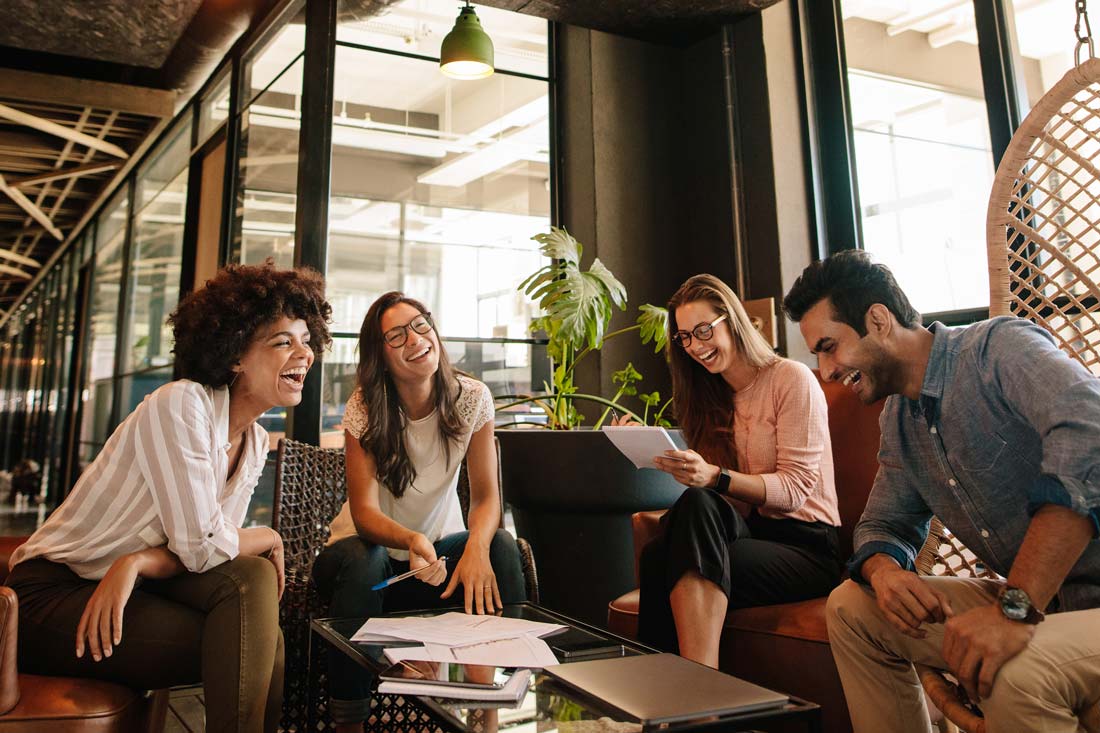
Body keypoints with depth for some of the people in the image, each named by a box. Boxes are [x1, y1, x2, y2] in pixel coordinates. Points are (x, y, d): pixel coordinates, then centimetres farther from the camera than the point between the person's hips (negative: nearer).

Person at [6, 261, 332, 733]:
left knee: (250, 578, -19)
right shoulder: (180, 403, -21)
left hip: (129, 589, 7)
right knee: (255, 644, -22)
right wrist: (269, 538, -7)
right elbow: (200, 546, -25)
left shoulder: (256, 443, 3)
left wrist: (137, 563, -21)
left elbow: (199, 550, -2)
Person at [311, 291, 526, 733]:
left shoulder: (471, 398, -11)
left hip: (439, 547, 2)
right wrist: (412, 541, -44)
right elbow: (364, 511, -22)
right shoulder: (365, 408, -16)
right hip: (373, 550, -2)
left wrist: (477, 546, -34)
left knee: (501, 547, -26)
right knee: (362, 560, -35)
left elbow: (486, 494, -12)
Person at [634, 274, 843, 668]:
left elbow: (796, 488, -11)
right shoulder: (713, 398, 18)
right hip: (750, 530, 5)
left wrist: (714, 477, -26)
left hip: (806, 543, -5)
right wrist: (686, 470, -10)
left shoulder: (792, 379, -3)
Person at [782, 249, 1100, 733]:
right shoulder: (898, 420, 9)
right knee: (850, 606, 3)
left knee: (1017, 678, -36)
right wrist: (885, 572, -12)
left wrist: (1015, 607, -38)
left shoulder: (999, 347, -16)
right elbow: (884, 524, 14)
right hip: (1028, 599, 8)